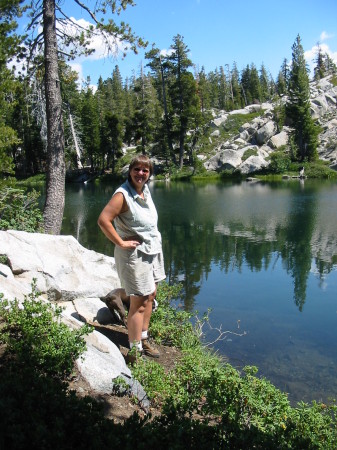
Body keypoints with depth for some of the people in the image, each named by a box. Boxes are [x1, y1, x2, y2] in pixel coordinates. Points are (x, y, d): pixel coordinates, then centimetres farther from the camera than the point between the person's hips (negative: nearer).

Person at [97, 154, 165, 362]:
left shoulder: (146, 190, 6)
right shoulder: (123, 195, -19)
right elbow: (103, 220, -28)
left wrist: (154, 239, 13)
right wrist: (121, 243, -21)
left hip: (153, 249, 8)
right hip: (134, 254, -8)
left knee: (150, 296, 16)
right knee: (139, 302, -3)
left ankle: (143, 339, 32)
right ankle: (135, 351, 9)